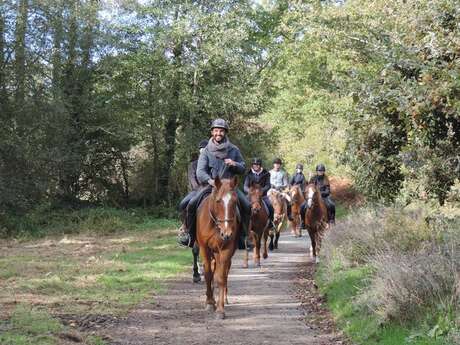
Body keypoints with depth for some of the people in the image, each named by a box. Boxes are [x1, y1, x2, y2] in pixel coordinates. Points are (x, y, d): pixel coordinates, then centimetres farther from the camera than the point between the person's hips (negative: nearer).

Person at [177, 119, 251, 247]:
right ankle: (187, 232, -1)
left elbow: (243, 169, 13)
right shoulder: (206, 151, 1)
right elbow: (200, 171, -9)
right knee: (191, 204, -20)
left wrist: (235, 165, -10)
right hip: (210, 185, -1)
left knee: (247, 206, -16)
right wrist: (209, 180, -30)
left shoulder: (234, 150, 7)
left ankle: (247, 235, 2)